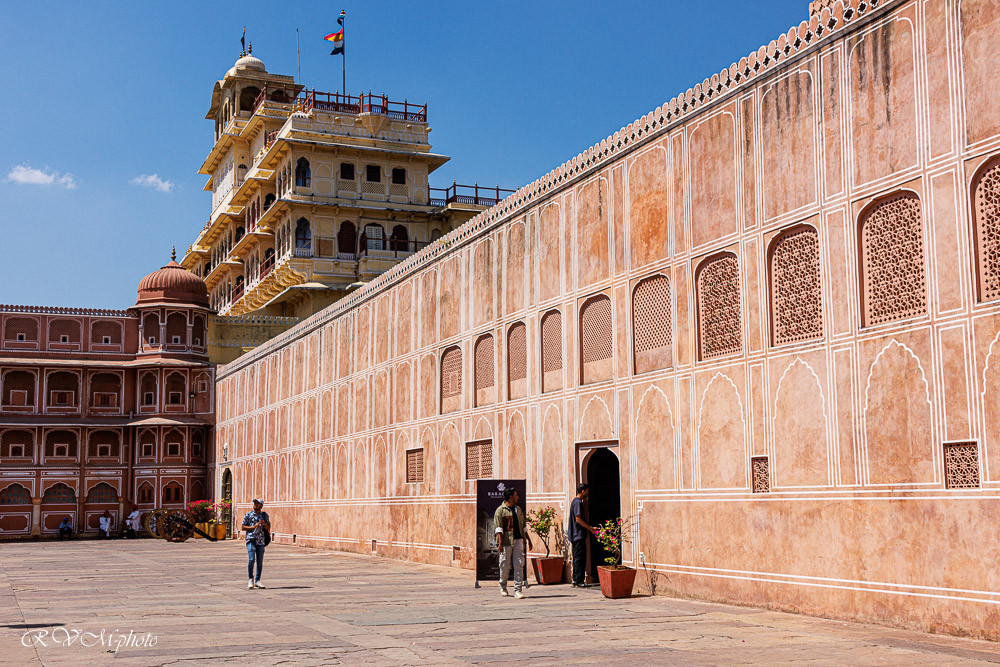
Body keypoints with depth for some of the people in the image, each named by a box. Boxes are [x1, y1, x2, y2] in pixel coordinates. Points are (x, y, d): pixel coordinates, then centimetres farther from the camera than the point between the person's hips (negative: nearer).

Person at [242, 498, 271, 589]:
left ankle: (257, 581, 13)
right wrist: (253, 527, -12)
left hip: (261, 541, 3)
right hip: (251, 540, -3)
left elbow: (268, 528, 12)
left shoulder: (265, 515, 9)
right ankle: (251, 579, 4)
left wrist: (264, 524, -9)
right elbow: (243, 527, 2)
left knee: (260, 561, 3)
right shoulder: (248, 515, 3)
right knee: (251, 560, -13)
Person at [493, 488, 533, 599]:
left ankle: (518, 590, -4)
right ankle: (503, 587, 25)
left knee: (519, 564, -5)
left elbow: (523, 527, 24)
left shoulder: (518, 509, 18)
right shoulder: (500, 510, -3)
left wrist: (529, 540, 21)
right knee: (505, 565, 3)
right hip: (506, 542, -5)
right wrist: (500, 543, -18)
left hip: (518, 540, 5)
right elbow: (498, 527, -10)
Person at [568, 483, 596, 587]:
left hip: (575, 535, 10)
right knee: (580, 558, -7)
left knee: (577, 558, 12)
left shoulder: (575, 501, 17)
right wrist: (590, 528, -15)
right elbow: (578, 519, -19)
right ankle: (578, 582, -5)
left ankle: (575, 581, 15)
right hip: (579, 535, -10)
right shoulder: (578, 502, -14)